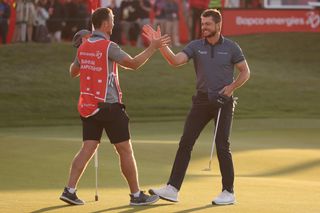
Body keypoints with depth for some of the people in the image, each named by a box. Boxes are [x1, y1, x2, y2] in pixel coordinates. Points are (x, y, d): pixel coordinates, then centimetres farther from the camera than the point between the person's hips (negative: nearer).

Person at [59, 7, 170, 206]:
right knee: (125, 149, 2)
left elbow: (73, 72, 21)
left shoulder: (83, 47, 8)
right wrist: (152, 48, -10)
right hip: (108, 106, -7)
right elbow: (133, 63, -17)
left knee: (88, 148, 6)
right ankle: (136, 195, 7)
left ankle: (70, 190, -4)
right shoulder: (108, 47, -13)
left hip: (87, 105, 7)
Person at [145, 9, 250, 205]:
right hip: (202, 100, 3)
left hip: (223, 101, -3)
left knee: (222, 145, -6)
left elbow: (245, 72, 4)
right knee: (185, 143, -3)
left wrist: (231, 87, -11)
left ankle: (228, 192, 5)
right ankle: (172, 189, -3)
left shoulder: (231, 47, -2)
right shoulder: (195, 46, 2)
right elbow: (176, 60, -14)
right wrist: (161, 45, -30)